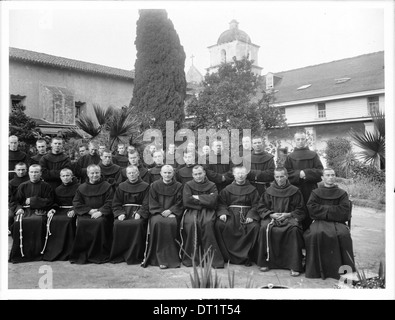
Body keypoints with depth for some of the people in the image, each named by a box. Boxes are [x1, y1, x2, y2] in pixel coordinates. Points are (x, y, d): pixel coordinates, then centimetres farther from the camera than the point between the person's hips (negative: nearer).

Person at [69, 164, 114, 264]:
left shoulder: (107, 186, 8)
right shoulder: (82, 188, 15)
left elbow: (110, 203, -1)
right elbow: (76, 203, 7)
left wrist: (100, 212, -18)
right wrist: (90, 210, -8)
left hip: (101, 214, -2)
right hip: (85, 214, 2)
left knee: (100, 222, -34)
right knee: (81, 223, -30)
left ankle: (99, 255, -23)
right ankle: (81, 254, -18)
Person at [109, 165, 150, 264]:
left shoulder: (145, 187, 8)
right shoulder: (121, 187, 17)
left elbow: (146, 204, 0)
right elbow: (116, 204, 12)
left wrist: (139, 213, -16)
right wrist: (120, 213, -7)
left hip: (139, 212, -2)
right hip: (124, 212, 3)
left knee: (137, 224, -33)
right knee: (117, 224, -27)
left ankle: (135, 256, -23)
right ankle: (119, 255, -13)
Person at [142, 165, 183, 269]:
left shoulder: (178, 186, 10)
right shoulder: (154, 185, 10)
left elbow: (179, 203, 4)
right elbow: (152, 203, 4)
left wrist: (170, 211, -13)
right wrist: (162, 211, -11)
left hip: (172, 213, 0)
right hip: (158, 213, 0)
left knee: (171, 223, -33)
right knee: (157, 223, -32)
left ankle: (170, 257, -24)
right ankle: (160, 257, -26)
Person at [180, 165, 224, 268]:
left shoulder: (212, 185, 9)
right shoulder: (188, 185, 10)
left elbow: (212, 201, -7)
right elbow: (186, 201, -6)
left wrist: (197, 197, -4)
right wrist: (205, 200, -4)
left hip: (207, 211, 0)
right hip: (192, 211, 0)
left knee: (207, 223, -33)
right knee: (191, 223, -33)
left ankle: (212, 257, -25)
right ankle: (191, 258, -21)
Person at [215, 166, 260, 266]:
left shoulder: (252, 189, 13)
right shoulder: (227, 189, 15)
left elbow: (256, 205, 4)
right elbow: (221, 204, 7)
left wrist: (250, 216, -14)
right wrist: (222, 213, -14)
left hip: (247, 213, 0)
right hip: (231, 213, 1)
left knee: (254, 226, -31)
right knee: (219, 225, -28)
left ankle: (246, 255, -16)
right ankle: (227, 254, -14)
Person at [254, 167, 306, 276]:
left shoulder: (295, 191, 6)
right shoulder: (269, 191, 10)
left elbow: (300, 210, 6)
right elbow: (261, 208, 10)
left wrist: (288, 214, -10)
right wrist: (271, 214, -7)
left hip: (289, 217, -1)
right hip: (271, 217, 1)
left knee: (294, 229, -34)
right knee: (264, 228, -31)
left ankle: (295, 266, -25)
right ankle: (264, 262, -18)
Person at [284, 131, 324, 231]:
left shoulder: (313, 155, 11)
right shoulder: (290, 157, 11)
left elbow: (320, 172, 1)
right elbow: (286, 173, 0)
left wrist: (305, 173, -12)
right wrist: (299, 174, -14)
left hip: (311, 192, 0)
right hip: (294, 192, 0)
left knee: (310, 217, -1)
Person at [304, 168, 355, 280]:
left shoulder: (342, 193, 16)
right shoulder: (315, 193, 16)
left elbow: (344, 211, 1)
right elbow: (311, 208, -1)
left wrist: (324, 209, -5)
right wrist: (332, 209, -5)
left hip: (337, 222, 1)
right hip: (319, 222, -1)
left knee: (343, 234, -32)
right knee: (317, 233, -34)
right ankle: (318, 269, -26)